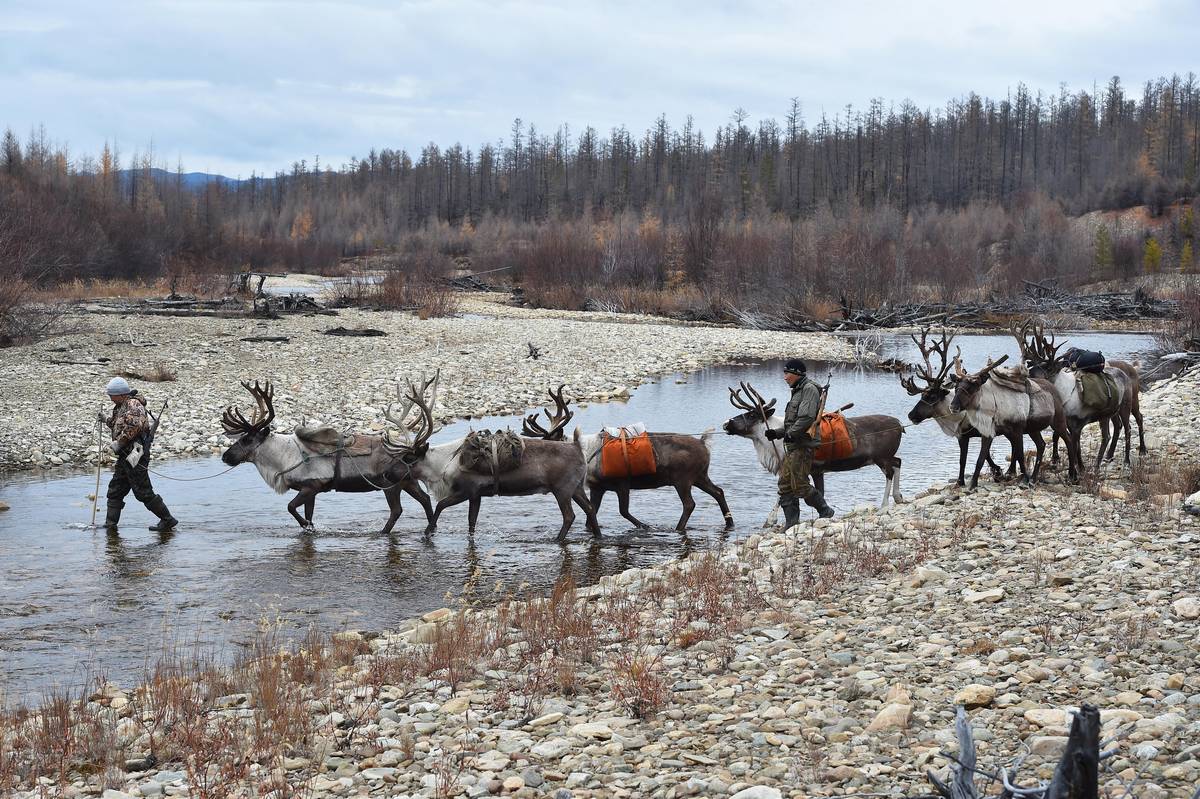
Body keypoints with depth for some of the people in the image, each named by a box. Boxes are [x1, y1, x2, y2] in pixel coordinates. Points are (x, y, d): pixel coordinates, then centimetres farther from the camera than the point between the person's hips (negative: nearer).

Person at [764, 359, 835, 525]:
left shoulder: (809, 389, -9)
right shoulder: (798, 391, 22)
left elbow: (807, 417, -22)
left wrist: (790, 434, -16)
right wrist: (777, 433, 13)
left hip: (803, 446, -10)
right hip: (792, 446, 10)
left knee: (799, 485, -10)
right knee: (785, 485, 6)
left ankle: (825, 512, 5)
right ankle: (791, 524, 8)